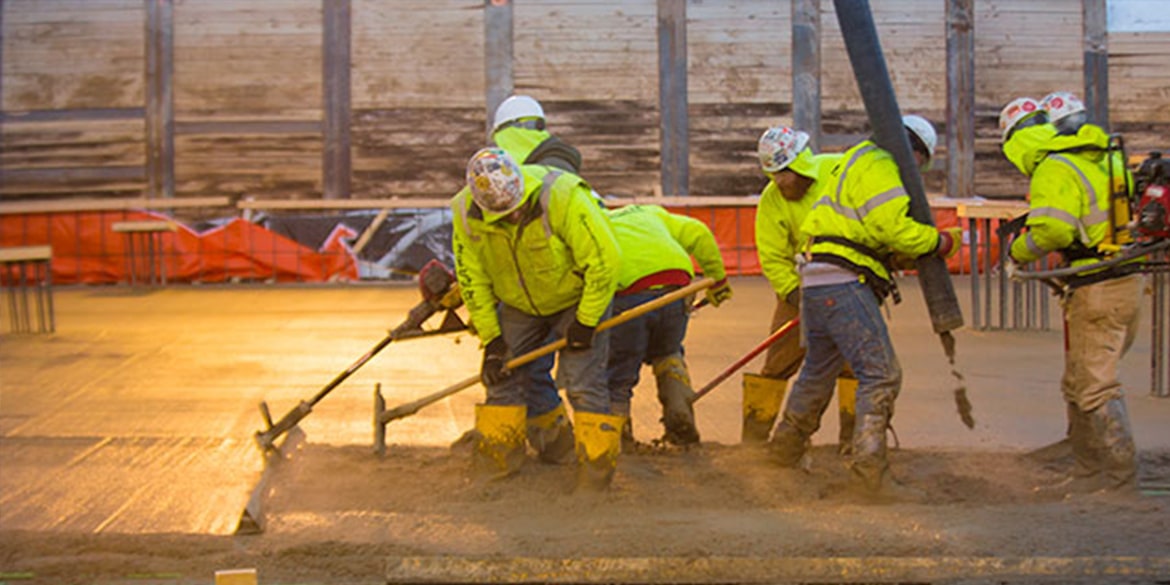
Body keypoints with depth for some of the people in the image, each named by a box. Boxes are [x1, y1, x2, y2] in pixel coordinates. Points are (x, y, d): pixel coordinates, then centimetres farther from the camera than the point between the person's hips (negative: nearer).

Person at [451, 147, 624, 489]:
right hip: (520, 306, 4)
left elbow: (604, 259, -26)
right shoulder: (467, 214, -21)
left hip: (578, 298, -4)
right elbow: (472, 278, -7)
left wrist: (586, 322, -19)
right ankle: (497, 462, 13)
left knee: (584, 381, -12)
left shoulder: (561, 197, -35)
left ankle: (598, 469, -3)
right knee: (502, 375, 1)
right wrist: (490, 338, -7)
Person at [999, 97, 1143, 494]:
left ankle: (1121, 474, 1)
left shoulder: (1054, 170, -13)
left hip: (1097, 290, -9)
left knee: (1094, 385, -3)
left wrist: (1018, 255, -7)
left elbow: (1054, 230, -24)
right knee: (1079, 383, 16)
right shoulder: (1101, 158, 15)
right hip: (1127, 281, 9)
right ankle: (1088, 470, 21)